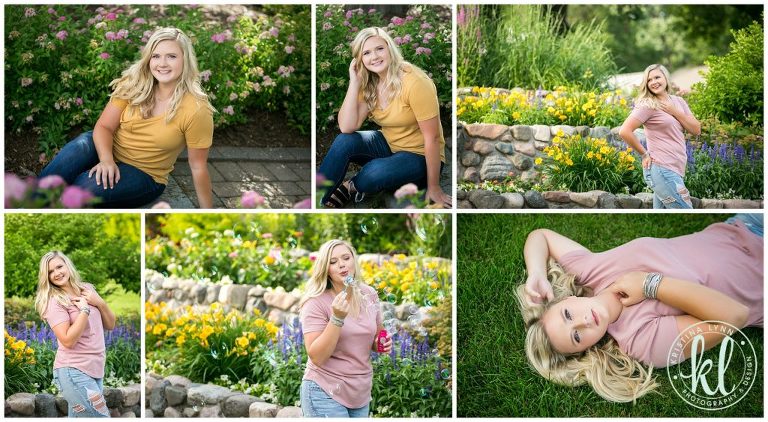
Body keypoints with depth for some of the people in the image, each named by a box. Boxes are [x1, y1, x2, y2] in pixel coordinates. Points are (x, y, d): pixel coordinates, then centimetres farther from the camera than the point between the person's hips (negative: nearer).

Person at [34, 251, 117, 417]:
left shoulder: (88, 289, 10)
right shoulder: (54, 301, -8)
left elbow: (110, 325, 12)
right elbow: (68, 341, -19)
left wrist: (99, 302, -4)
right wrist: (85, 309, -15)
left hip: (95, 369, 6)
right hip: (73, 371, -6)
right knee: (101, 416, -11)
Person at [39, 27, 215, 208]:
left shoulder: (196, 110, -19)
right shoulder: (134, 85, -7)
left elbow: (198, 166, -11)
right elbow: (104, 126, -8)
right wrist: (106, 159, -29)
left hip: (144, 175, -3)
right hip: (109, 155, 3)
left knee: (80, 188, -32)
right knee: (81, 146, -32)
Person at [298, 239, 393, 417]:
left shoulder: (369, 295, 3)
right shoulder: (316, 303, -13)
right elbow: (316, 357, -19)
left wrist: (383, 344, -4)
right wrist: (337, 318, -27)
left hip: (361, 394, 5)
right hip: (326, 394, -5)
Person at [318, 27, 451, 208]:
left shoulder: (415, 83, -25)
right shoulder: (368, 85, -5)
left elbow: (432, 138, -22)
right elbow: (347, 128, -16)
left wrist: (433, 187, -19)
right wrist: (354, 82, -19)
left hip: (419, 156, -6)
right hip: (388, 145, 6)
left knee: (374, 173, -33)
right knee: (344, 141, -20)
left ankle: (350, 187, 1)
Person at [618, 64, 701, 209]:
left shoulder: (678, 101, 14)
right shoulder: (648, 105, -7)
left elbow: (697, 130, 8)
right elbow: (624, 131, -16)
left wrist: (675, 112, -3)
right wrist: (644, 154, -9)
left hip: (673, 170, 7)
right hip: (662, 170, -7)